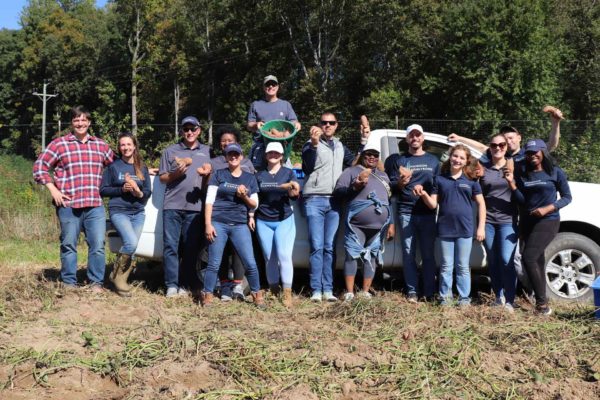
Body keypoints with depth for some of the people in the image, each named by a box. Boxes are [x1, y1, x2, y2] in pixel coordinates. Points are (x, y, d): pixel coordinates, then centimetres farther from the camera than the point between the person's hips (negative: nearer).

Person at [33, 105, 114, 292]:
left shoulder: (101, 145, 15)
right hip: (69, 205, -2)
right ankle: (69, 283, 15)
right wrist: (53, 190, -5)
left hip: (95, 205, 3)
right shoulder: (59, 144, 4)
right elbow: (39, 167, 3)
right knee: (69, 245, 5)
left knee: (98, 245, 0)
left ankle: (96, 283, 10)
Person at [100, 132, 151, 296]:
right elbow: (103, 190, 1)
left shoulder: (142, 168, 12)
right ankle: (116, 275, -5)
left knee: (131, 248, 1)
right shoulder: (113, 166, 3)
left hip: (138, 213, 4)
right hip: (119, 212, -4)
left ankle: (122, 280, 12)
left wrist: (138, 192, -13)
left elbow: (148, 191, 9)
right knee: (131, 242, -24)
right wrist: (122, 189, -13)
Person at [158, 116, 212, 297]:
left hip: (195, 207, 1)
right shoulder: (170, 151, 11)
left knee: (191, 248, 2)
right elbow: (162, 178, 9)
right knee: (171, 246, -4)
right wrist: (176, 173, -9)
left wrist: (207, 174, -5)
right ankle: (171, 285, -1)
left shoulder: (207, 151, 16)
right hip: (172, 206, -1)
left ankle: (185, 284, 8)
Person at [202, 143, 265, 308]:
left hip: (240, 225, 2)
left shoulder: (250, 178, 13)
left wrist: (244, 196, -7)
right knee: (214, 263, 0)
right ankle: (207, 297, 10)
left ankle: (257, 295, 14)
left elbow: (254, 205, 14)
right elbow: (209, 201, 1)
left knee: (250, 262, -2)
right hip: (218, 223, -2)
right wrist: (208, 224, -8)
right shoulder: (218, 175, 6)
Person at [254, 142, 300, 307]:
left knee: (284, 255, -14)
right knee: (270, 258, 5)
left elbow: (294, 193, -10)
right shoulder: (259, 175, 9)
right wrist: (251, 216, 5)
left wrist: (293, 191, -32)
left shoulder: (289, 173, 3)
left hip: (284, 220, -2)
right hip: (263, 222, 3)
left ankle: (287, 293, -12)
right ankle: (274, 291, 16)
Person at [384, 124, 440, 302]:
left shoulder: (433, 160, 17)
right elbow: (391, 185, 9)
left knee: (428, 254, 0)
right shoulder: (399, 160, 12)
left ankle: (429, 292, 4)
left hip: (427, 213, 1)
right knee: (408, 253, -2)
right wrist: (400, 183, -13)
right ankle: (412, 291, 3)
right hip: (406, 212, 0)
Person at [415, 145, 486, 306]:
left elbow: (481, 204, 5)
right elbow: (433, 204, 5)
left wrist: (481, 227, -2)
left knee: (463, 266, 7)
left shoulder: (471, 180, 3)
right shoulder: (440, 179, 5)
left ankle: (464, 297, 16)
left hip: (465, 229, -1)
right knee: (446, 266, 8)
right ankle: (445, 297, 16)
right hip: (445, 229, 1)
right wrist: (423, 194, -15)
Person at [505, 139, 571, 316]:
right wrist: (512, 183, -11)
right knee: (537, 260, 10)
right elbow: (522, 201, 3)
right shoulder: (522, 173, 6)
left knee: (528, 258, -19)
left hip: (548, 221, -5)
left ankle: (541, 301, -12)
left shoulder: (556, 172, -3)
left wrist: (548, 208, -15)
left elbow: (567, 197, 0)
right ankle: (542, 300, 18)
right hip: (527, 221, 5)